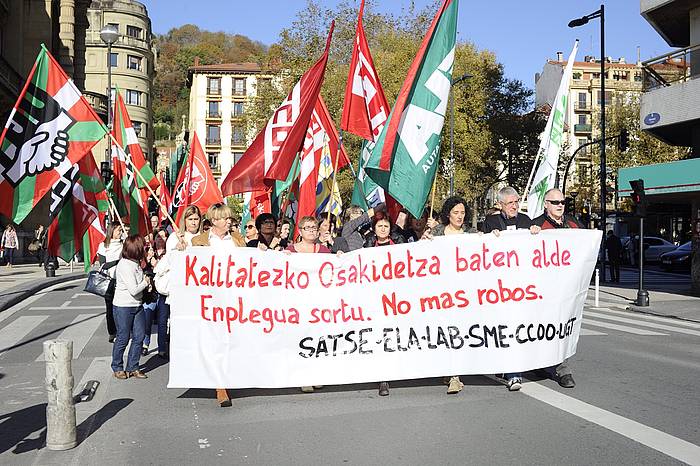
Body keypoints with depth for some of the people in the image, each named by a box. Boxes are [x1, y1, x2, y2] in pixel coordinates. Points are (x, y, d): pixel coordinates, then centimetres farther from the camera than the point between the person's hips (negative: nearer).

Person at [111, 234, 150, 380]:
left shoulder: (136, 263, 9)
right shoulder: (125, 265, -20)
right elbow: (134, 290, -23)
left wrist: (145, 282, 3)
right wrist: (146, 282, -6)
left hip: (137, 305, 8)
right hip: (123, 307, -8)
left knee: (139, 337, 7)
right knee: (123, 338, 3)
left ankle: (132, 368, 18)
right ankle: (117, 368, 21)